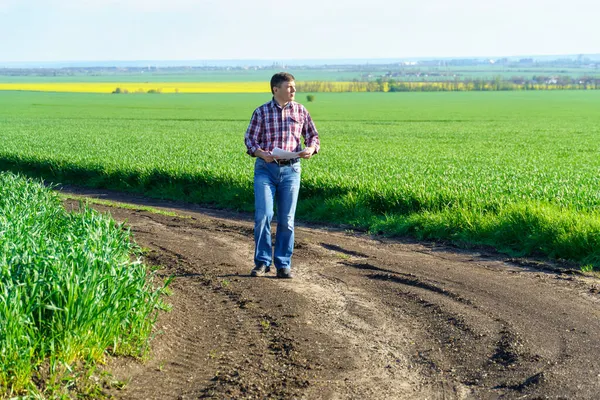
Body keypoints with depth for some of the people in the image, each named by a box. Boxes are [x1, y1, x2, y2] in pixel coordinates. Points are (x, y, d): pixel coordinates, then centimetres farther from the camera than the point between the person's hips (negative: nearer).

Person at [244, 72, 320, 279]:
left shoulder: (301, 111, 4)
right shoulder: (261, 112, -1)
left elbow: (313, 136, 10)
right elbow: (250, 140, 1)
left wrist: (311, 149, -13)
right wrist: (262, 154, -19)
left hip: (291, 170, 2)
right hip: (265, 168, -1)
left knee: (286, 219, 3)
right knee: (263, 215, -9)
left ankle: (283, 264, 13)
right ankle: (262, 262, 6)